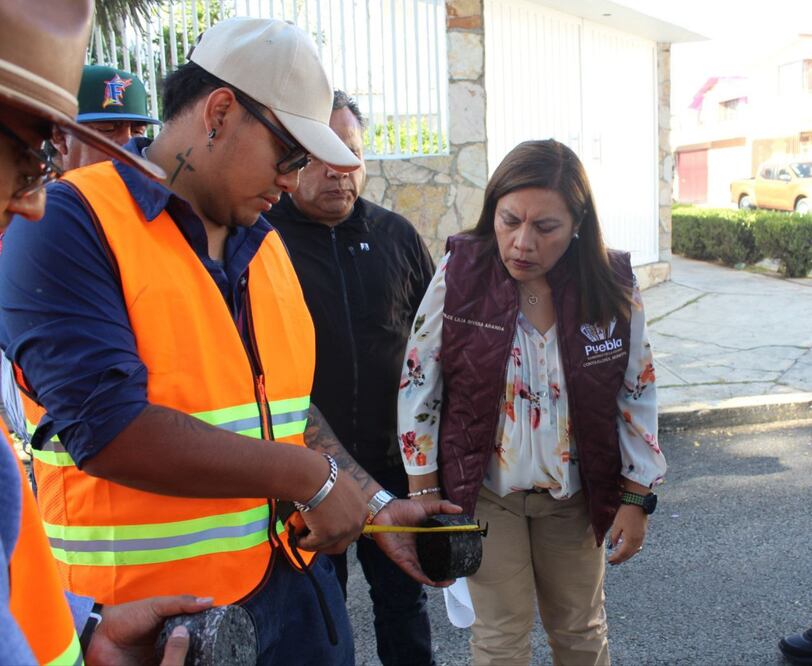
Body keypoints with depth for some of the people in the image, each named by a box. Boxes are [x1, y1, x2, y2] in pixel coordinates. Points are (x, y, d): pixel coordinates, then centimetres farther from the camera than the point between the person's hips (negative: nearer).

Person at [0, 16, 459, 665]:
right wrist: (307, 476, -18)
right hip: (150, 607, -6)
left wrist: (376, 505, 6)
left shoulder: (264, 243, 10)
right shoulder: (71, 222, -14)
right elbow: (105, 425, -24)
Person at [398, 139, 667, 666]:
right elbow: (419, 383, -8)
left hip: (576, 495, 2)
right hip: (484, 490, -1)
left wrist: (636, 498, -1)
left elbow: (636, 395, -2)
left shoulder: (613, 288, -12)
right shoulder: (459, 275, -15)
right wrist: (424, 493, -6)